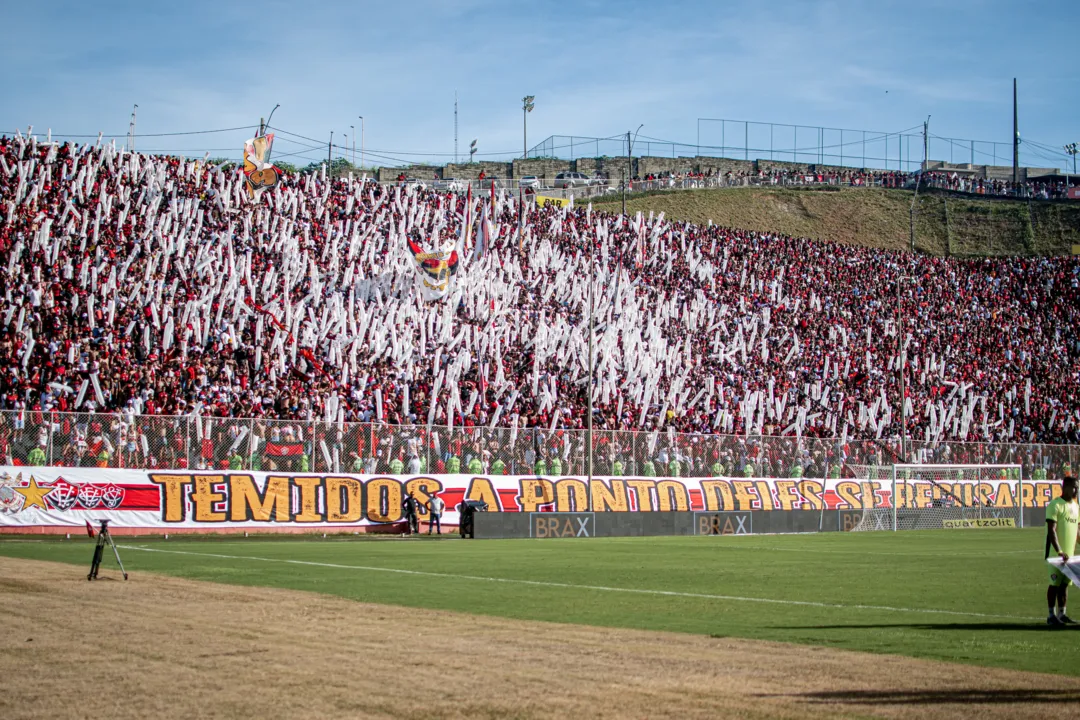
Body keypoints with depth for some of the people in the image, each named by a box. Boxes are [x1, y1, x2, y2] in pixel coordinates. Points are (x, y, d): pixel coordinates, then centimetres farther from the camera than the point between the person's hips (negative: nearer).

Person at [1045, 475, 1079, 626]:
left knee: (1065, 583, 9)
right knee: (1055, 583, -4)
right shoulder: (1055, 505, -12)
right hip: (1055, 552, -7)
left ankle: (1061, 614, 15)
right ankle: (1051, 615, 1)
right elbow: (1051, 530, -18)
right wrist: (1059, 551, -26)